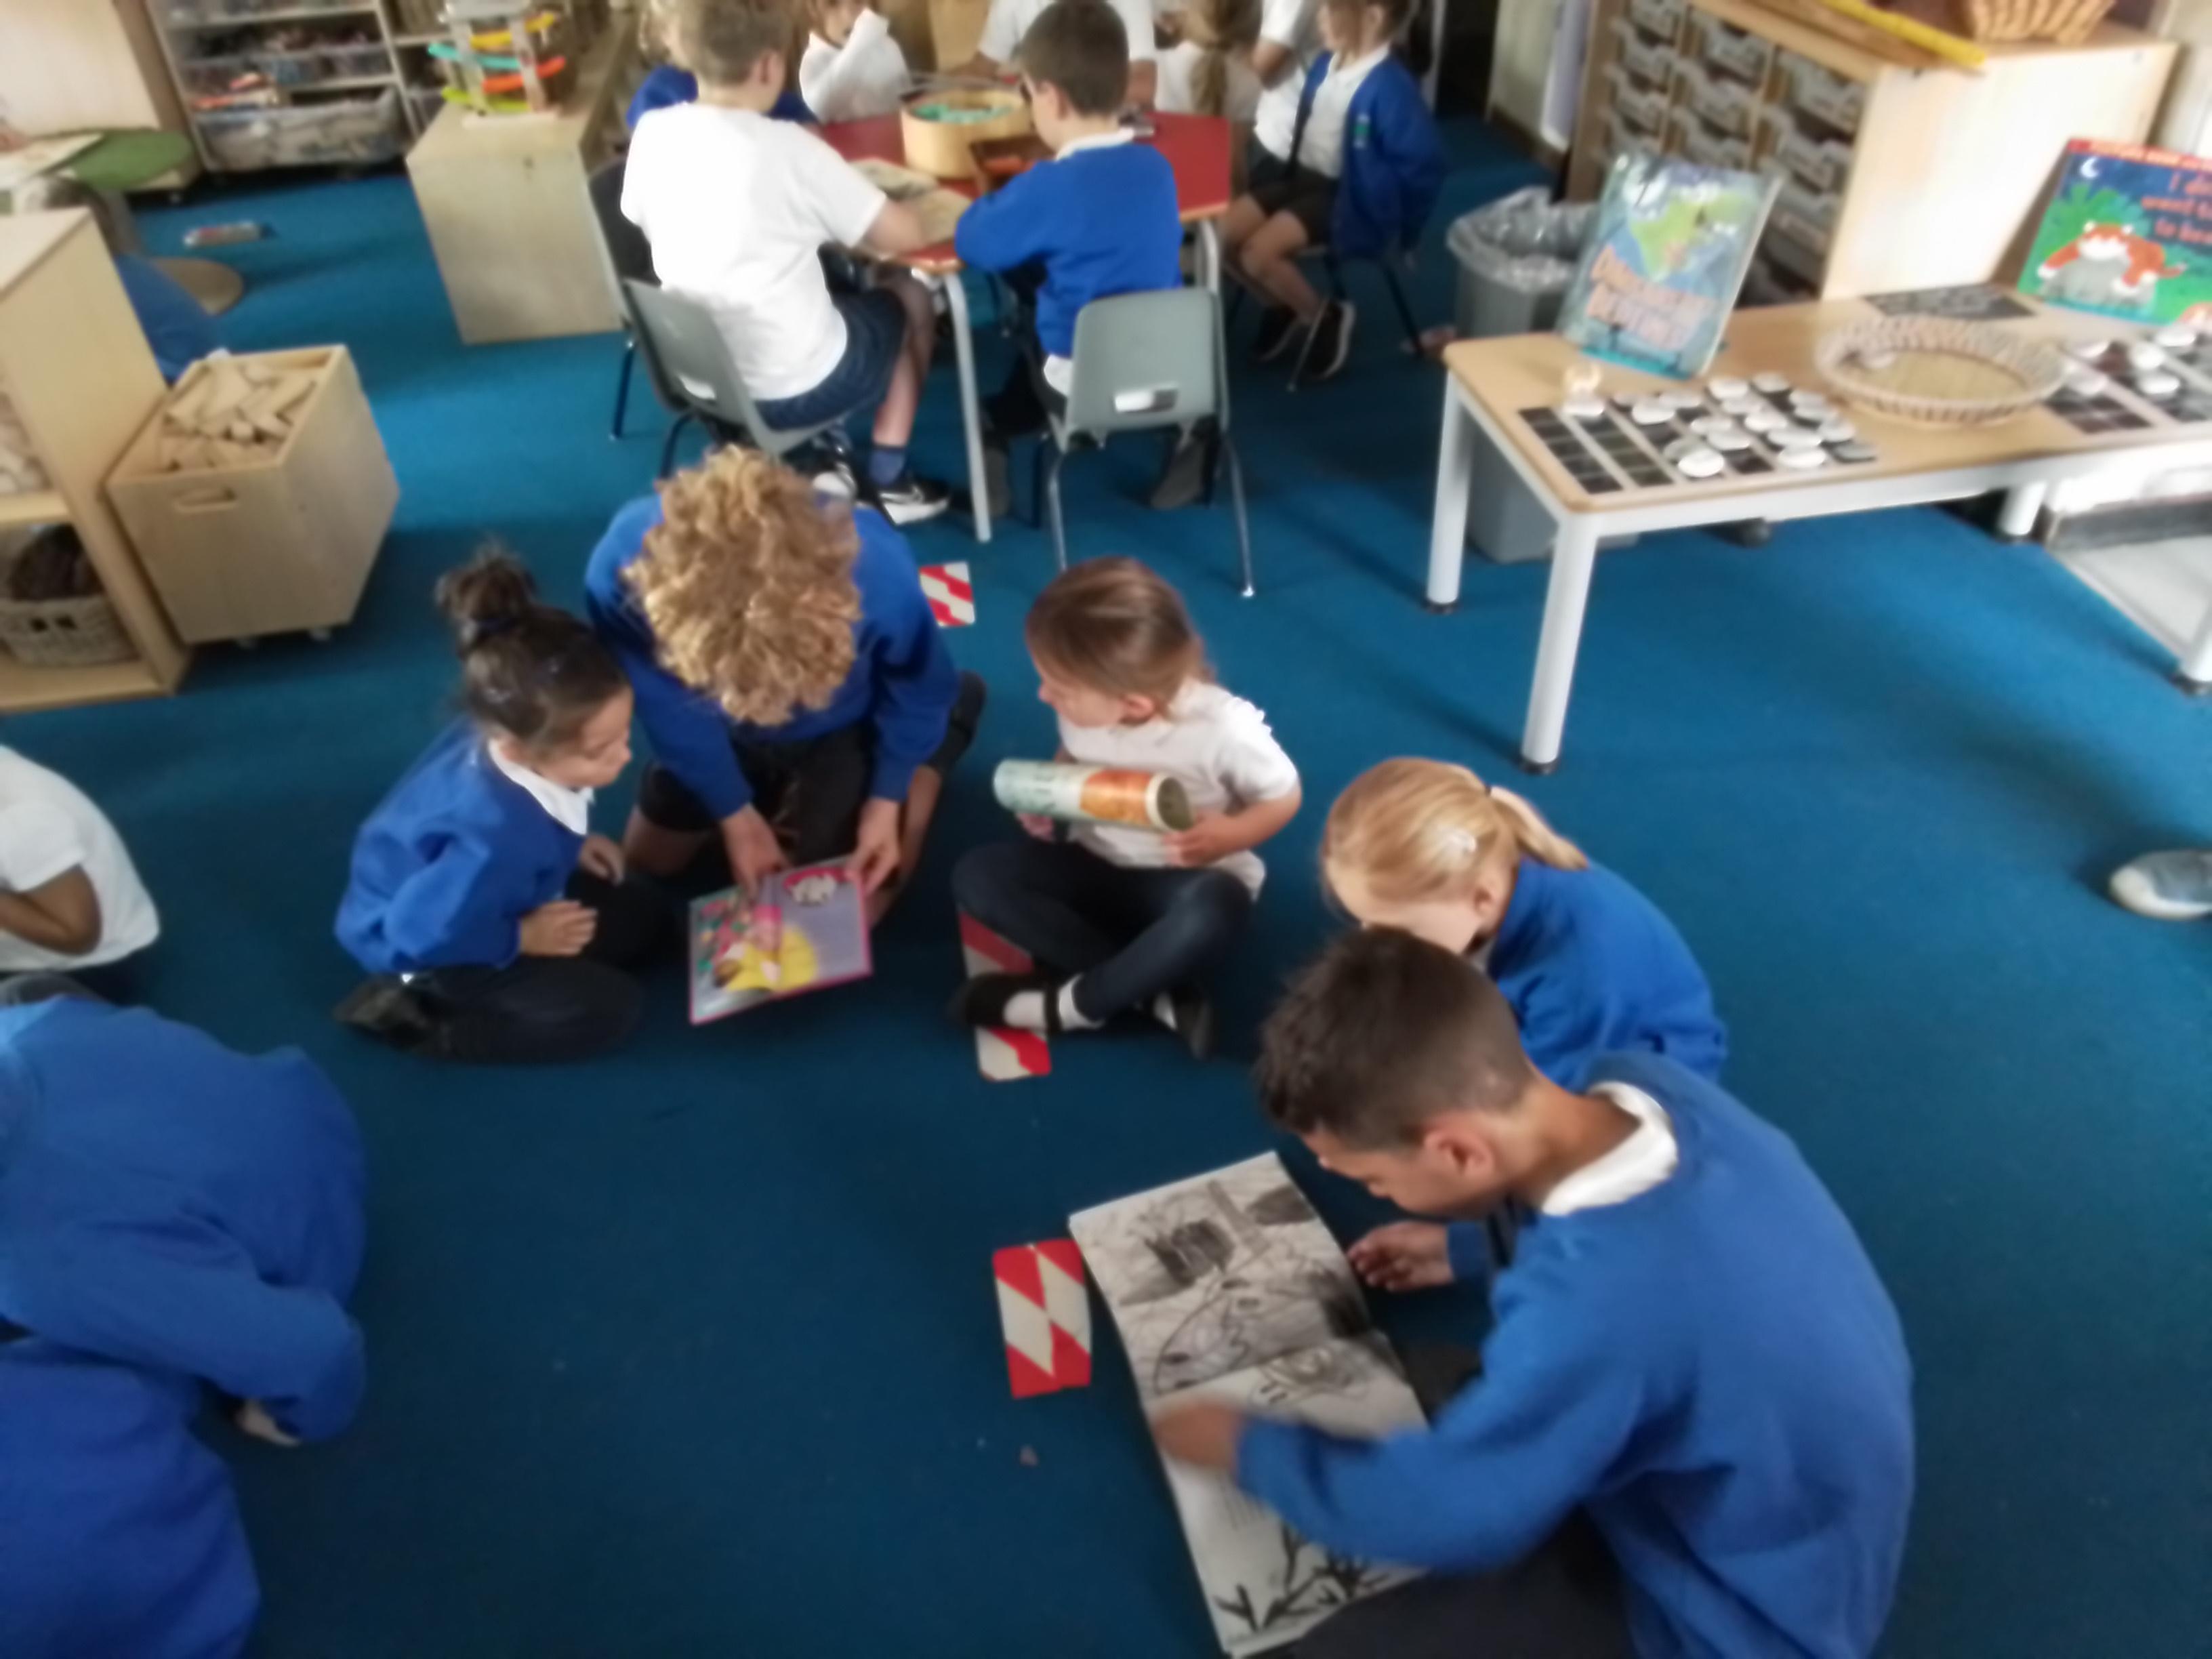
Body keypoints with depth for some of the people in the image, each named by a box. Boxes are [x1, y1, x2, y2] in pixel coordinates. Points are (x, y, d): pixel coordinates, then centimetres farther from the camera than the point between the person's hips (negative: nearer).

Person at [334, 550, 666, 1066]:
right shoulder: (495, 837, -43)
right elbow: (421, 931, -33)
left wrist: (569, 844, -2)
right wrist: (522, 940, -21)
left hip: (472, 898, 8)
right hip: (419, 940, -8)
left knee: (643, 924, 7)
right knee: (610, 1009, -14)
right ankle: (416, 1017, -4)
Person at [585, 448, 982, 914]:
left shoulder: (880, 576, -44)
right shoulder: (621, 571, -39)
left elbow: (918, 683, -17)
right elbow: (668, 708, -16)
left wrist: (885, 799, -15)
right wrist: (734, 814, -10)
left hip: (846, 722, -2)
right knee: (649, 861, 16)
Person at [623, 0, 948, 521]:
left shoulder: (651, 134, -4)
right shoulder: (787, 148, -18)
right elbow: (906, 235, -13)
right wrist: (838, 223, 10)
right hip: (797, 386, -6)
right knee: (909, 298, 22)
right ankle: (887, 481, 22)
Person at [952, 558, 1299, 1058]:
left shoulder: (1223, 727, -26)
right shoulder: (1086, 709, -13)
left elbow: (1285, 796, -11)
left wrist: (1229, 836, -30)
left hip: (1185, 882, -5)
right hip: (1098, 867, 5)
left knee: (1217, 907, -42)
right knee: (976, 875, -19)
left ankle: (1069, 1004, -19)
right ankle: (1157, 991, -23)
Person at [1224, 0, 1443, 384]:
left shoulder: (1390, 87, -20)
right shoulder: (1326, 64, 3)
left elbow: (1423, 163, -16)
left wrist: (1395, 226, -8)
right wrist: (1289, 164, 13)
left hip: (1342, 194, -8)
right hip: (1301, 173, 8)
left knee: (1259, 253, -25)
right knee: (1223, 234, -6)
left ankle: (1324, 316, 0)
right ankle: (1284, 307, 15)